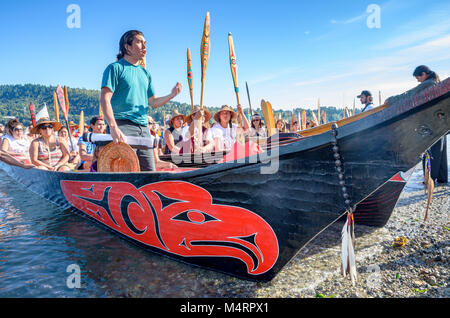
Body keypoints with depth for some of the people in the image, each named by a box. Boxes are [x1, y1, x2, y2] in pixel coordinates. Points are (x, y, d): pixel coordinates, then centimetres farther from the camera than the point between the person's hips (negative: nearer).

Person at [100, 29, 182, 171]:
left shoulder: (145, 73, 21)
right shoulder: (116, 68, 1)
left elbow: (153, 102, 21)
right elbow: (105, 98, -9)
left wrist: (171, 95, 1)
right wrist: (113, 127, -23)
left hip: (144, 128, 7)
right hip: (123, 126, -6)